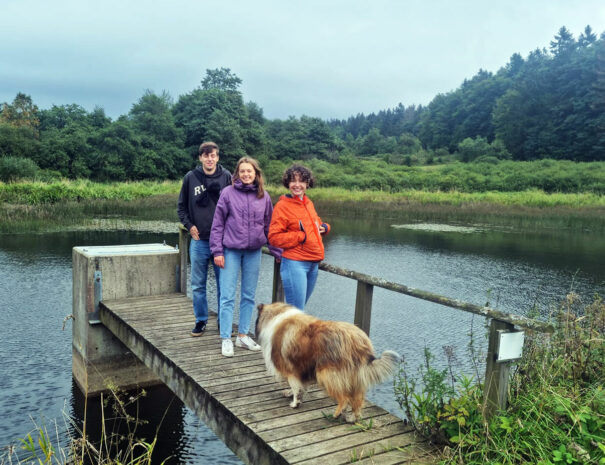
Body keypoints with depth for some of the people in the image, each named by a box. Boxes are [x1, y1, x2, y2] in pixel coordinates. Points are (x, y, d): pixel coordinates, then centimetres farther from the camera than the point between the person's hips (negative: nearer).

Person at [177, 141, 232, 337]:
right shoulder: (191, 177, 3)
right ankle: (201, 320, 21)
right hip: (199, 240, 1)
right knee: (198, 285, 8)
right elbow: (181, 206, 12)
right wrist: (189, 225, 0)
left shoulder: (226, 177, 0)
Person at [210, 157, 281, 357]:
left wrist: (276, 251, 8)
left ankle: (243, 335, 24)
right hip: (231, 251, -3)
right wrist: (217, 251, -8)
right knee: (227, 296, -1)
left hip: (254, 252, 3)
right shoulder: (228, 193, -4)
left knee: (249, 296, 11)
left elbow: (269, 226, 10)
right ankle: (226, 339, 9)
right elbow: (218, 224, -2)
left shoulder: (264, 196, 4)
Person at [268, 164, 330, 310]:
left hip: (313, 264, 7)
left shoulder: (309, 203, 12)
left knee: (299, 307, 17)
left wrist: (323, 227, 5)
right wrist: (301, 236, -16)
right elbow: (274, 237, -15)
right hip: (295, 264, -7)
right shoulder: (282, 206, -10)